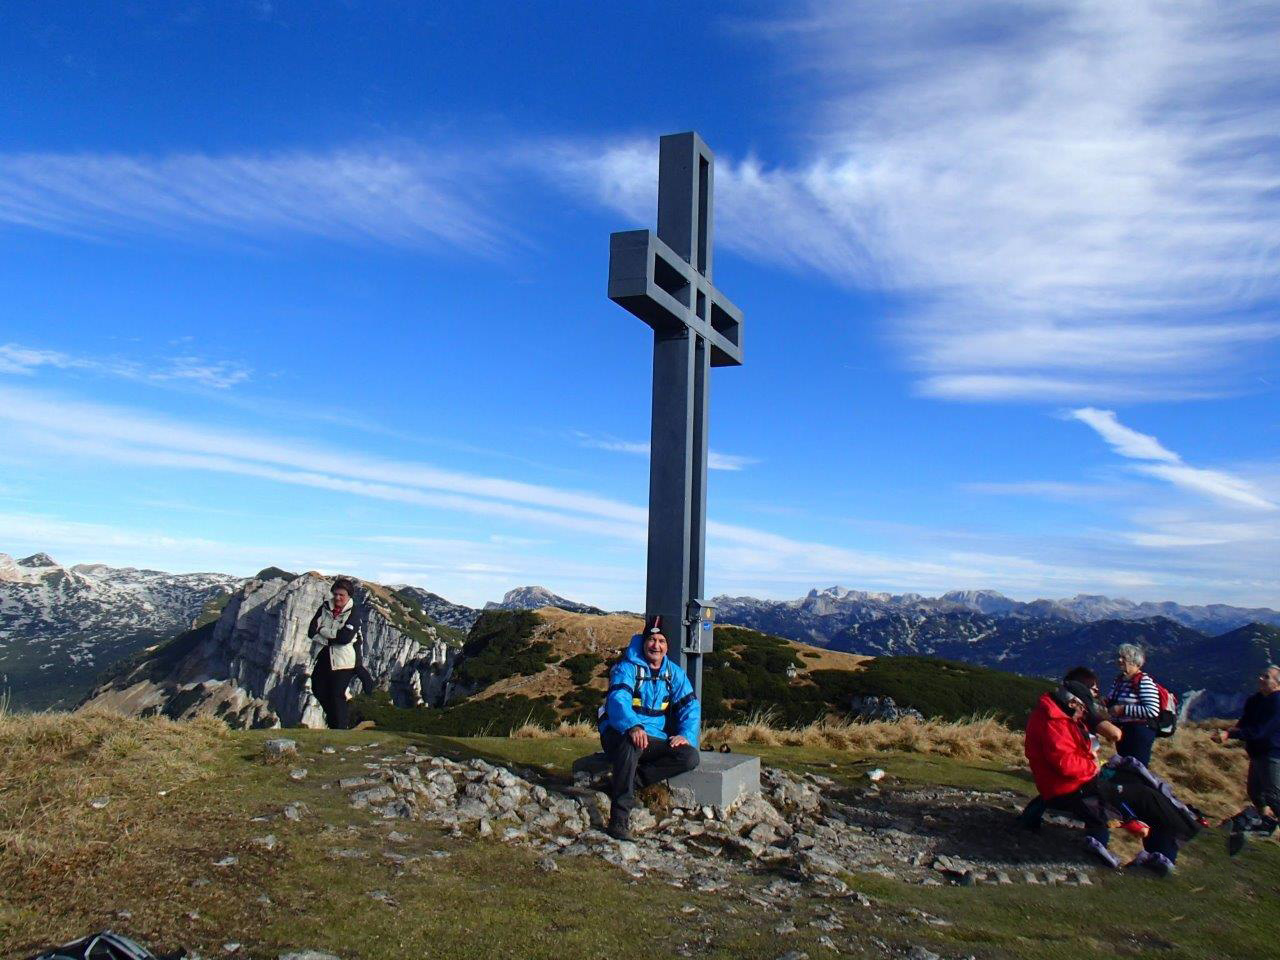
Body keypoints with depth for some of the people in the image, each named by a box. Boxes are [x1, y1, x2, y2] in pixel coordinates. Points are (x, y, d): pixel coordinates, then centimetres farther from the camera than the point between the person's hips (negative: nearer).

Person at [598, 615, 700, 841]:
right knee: (631, 742, -40)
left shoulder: (674, 673, 9)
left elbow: (690, 706, 5)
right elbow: (618, 700, -27)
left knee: (690, 757, -20)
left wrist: (686, 735, -16)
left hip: (655, 739, 5)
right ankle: (619, 818, -37)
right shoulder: (627, 668, -10)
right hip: (619, 734, -5)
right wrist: (633, 727, -47)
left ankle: (629, 781, -18)